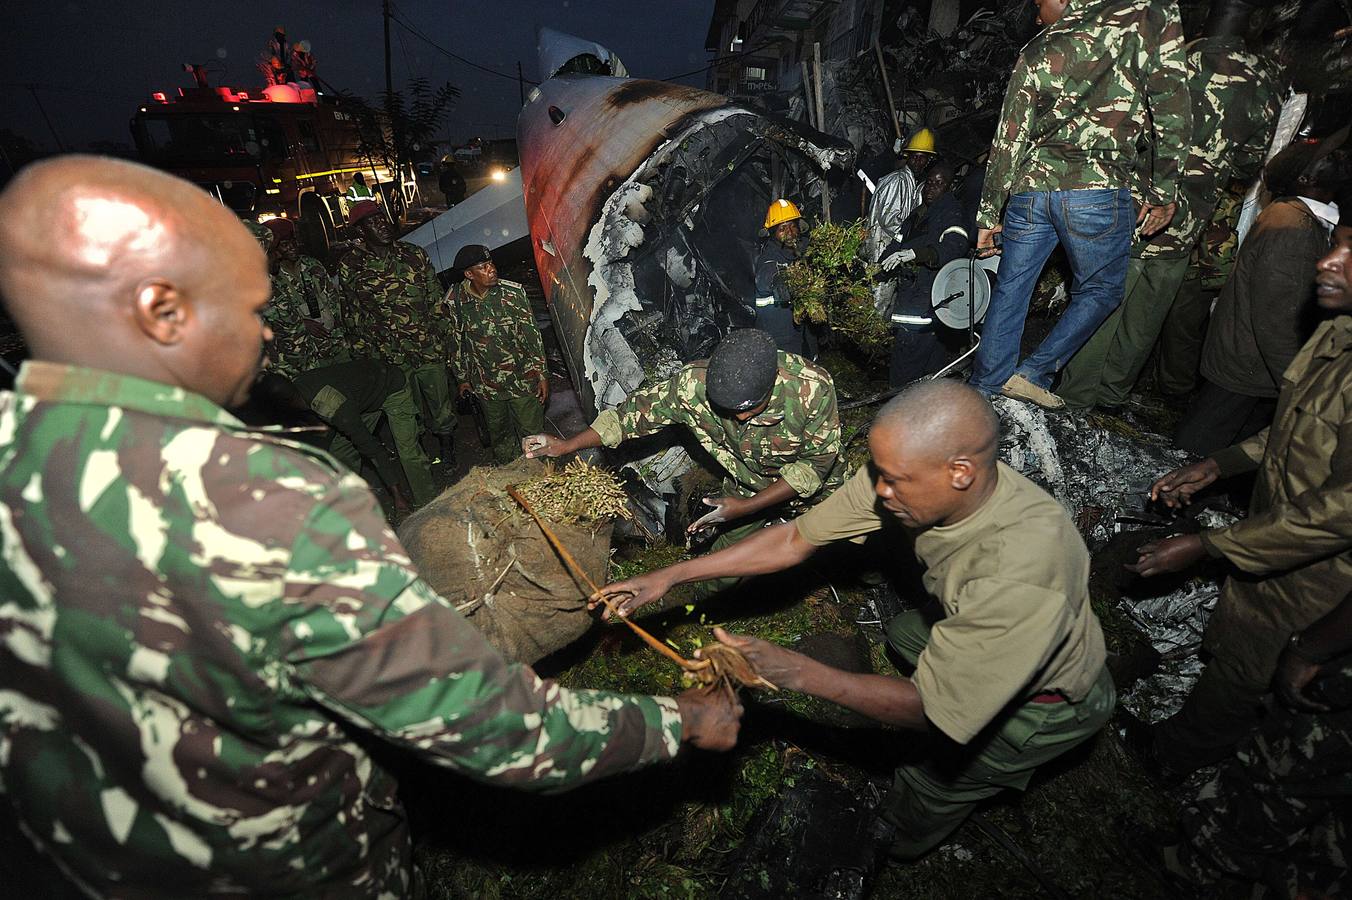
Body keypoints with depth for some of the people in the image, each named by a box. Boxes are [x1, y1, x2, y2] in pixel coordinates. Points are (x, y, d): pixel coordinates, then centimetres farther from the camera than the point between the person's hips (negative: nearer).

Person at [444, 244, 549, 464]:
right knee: (498, 432, 21)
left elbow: (531, 335, -8)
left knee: (532, 433, 7)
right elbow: (456, 343, 4)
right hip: (486, 385, 2)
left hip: (523, 378, -2)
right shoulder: (454, 302, -10)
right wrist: (463, 377, 12)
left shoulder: (513, 292, -14)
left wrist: (542, 374, -7)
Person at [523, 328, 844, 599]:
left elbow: (814, 465, -30)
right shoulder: (694, 384, -35)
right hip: (748, 483, 1)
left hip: (811, 486, -1)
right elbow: (639, 410, -21)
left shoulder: (813, 388, -41)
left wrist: (745, 507, -33)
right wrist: (568, 445, -25)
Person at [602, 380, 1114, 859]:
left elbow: (931, 710, -35)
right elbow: (794, 540, -19)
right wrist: (670, 577, -20)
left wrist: (796, 673, -36)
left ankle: (894, 846, 32)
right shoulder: (910, 473, -26)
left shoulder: (1021, 576, -45)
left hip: (1050, 699, -6)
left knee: (926, 796, -2)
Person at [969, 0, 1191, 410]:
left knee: (1010, 290, 12)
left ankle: (986, 384, 15)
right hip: (1096, 189, -3)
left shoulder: (1039, 47, 10)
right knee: (1101, 290, 15)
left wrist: (988, 214, 14)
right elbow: (1171, 107, -4)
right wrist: (1162, 190, 2)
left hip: (1030, 188, 3)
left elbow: (1008, 138, 9)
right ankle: (1034, 373, 9)